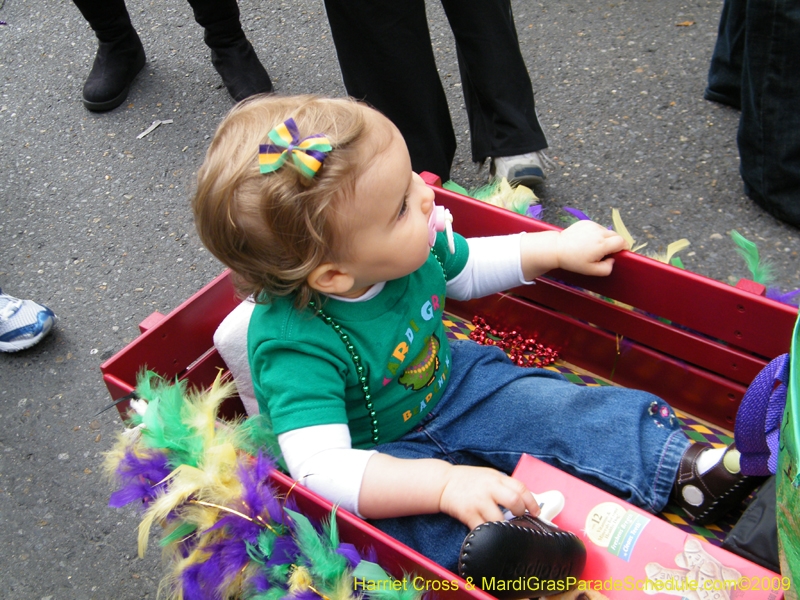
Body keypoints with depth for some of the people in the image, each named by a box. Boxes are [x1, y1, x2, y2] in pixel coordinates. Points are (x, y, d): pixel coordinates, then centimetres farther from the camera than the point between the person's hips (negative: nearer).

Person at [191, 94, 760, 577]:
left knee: (556, 405, -5)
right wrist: (443, 482, -52)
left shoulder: (409, 244, -16)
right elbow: (322, 471, -43)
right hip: (378, 454, -5)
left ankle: (676, 464, 3)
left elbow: (465, 270, 7)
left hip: (449, 383, 6)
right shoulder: (296, 347, -38)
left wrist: (557, 249, 3)